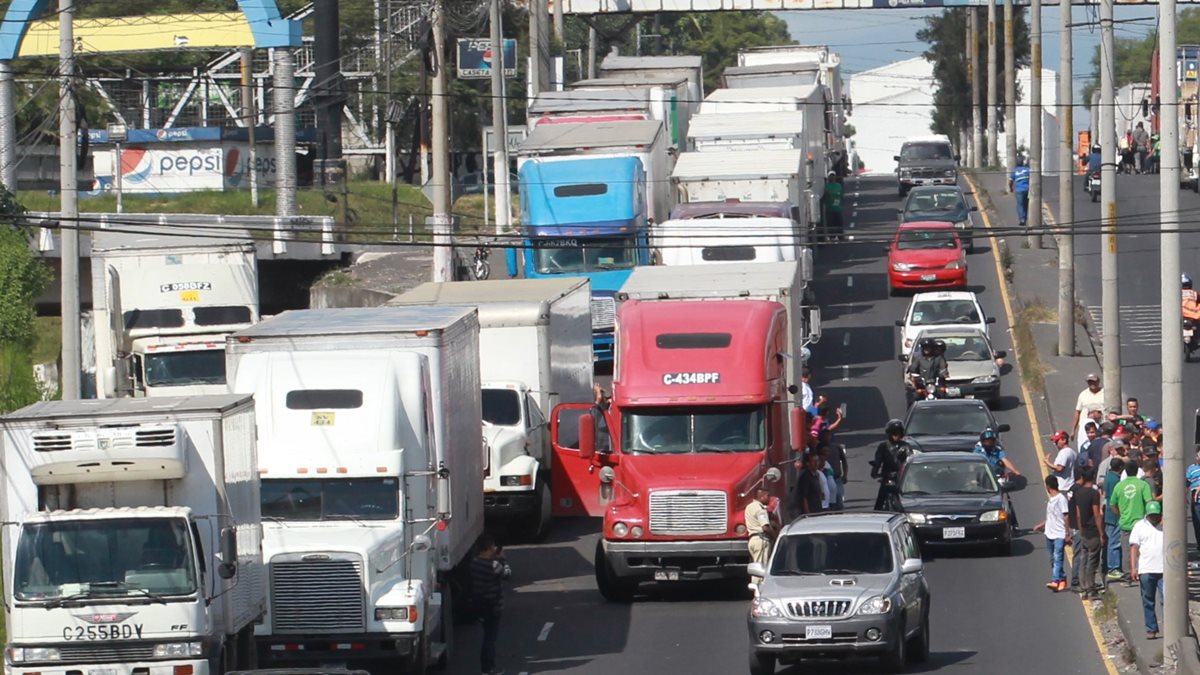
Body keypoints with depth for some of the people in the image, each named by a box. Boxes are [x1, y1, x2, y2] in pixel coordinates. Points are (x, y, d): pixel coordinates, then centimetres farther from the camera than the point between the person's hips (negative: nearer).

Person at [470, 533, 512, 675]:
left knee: (490, 635, 20)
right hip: (493, 606, -8)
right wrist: (502, 558, 0)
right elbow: (507, 573, -10)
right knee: (490, 636, 2)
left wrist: (494, 558, 7)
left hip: (480, 604, 8)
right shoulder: (493, 565, -24)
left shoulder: (475, 562, -1)